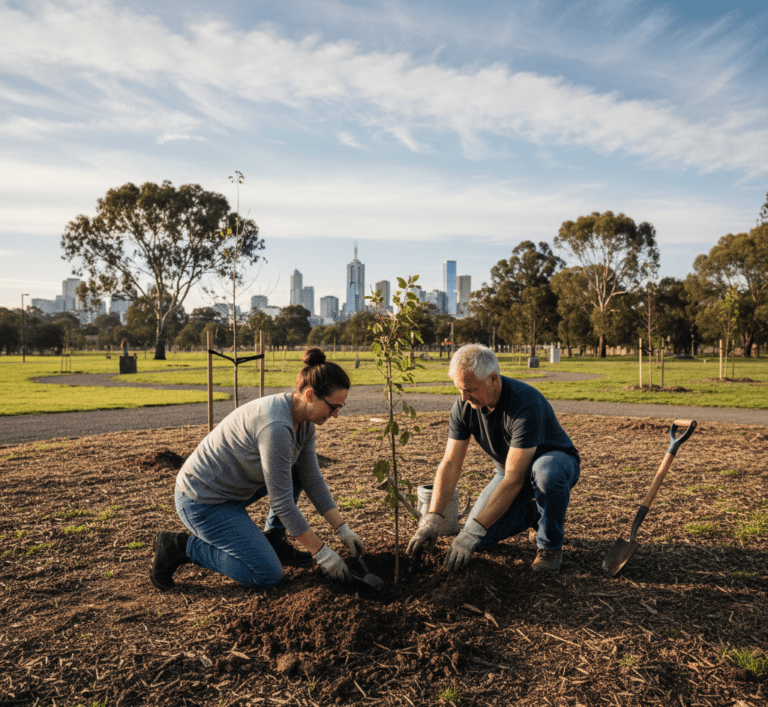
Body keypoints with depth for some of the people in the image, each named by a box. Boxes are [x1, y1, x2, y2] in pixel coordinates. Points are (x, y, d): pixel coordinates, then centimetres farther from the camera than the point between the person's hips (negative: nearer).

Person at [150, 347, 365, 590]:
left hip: (232, 488, 9)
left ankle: (273, 540, 13)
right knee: (268, 575, -9)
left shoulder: (303, 419, -4)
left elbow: (313, 480, 4)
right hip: (202, 501, -9)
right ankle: (181, 546, 1)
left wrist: (343, 530, 3)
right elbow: (282, 504, -26)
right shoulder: (276, 427, -32)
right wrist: (322, 553, -16)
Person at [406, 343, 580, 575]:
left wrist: (473, 531, -40)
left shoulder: (525, 404, -37)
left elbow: (514, 480, -39)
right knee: (480, 540, -11)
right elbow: (450, 464, -15)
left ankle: (550, 545, -14)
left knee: (545, 472, -43)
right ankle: (534, 512, 17)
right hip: (510, 469, 5)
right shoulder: (463, 406, -18)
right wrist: (432, 518, -26)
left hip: (555, 459, -5)